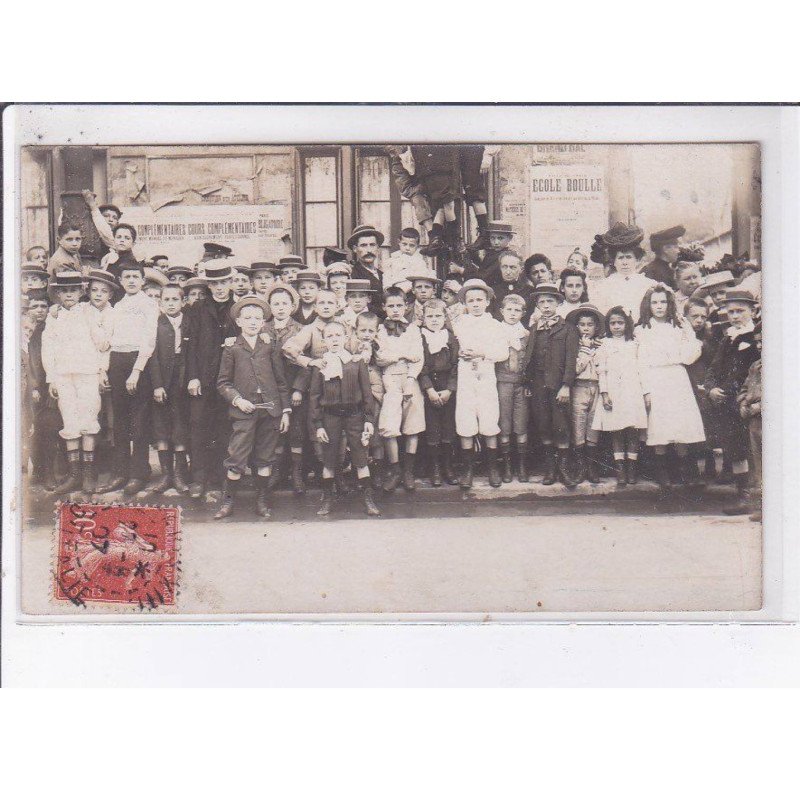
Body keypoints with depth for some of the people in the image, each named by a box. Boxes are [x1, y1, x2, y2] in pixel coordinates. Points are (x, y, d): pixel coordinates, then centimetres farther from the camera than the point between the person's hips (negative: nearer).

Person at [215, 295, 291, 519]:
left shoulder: (269, 347, 8)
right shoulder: (231, 348, 3)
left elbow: (281, 381, 11)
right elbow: (223, 383, 5)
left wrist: (285, 410, 7)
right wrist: (237, 399, -11)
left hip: (270, 409, 2)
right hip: (243, 411, -2)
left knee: (265, 458, 8)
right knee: (237, 458, -4)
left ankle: (262, 500, 20)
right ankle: (228, 500, 10)